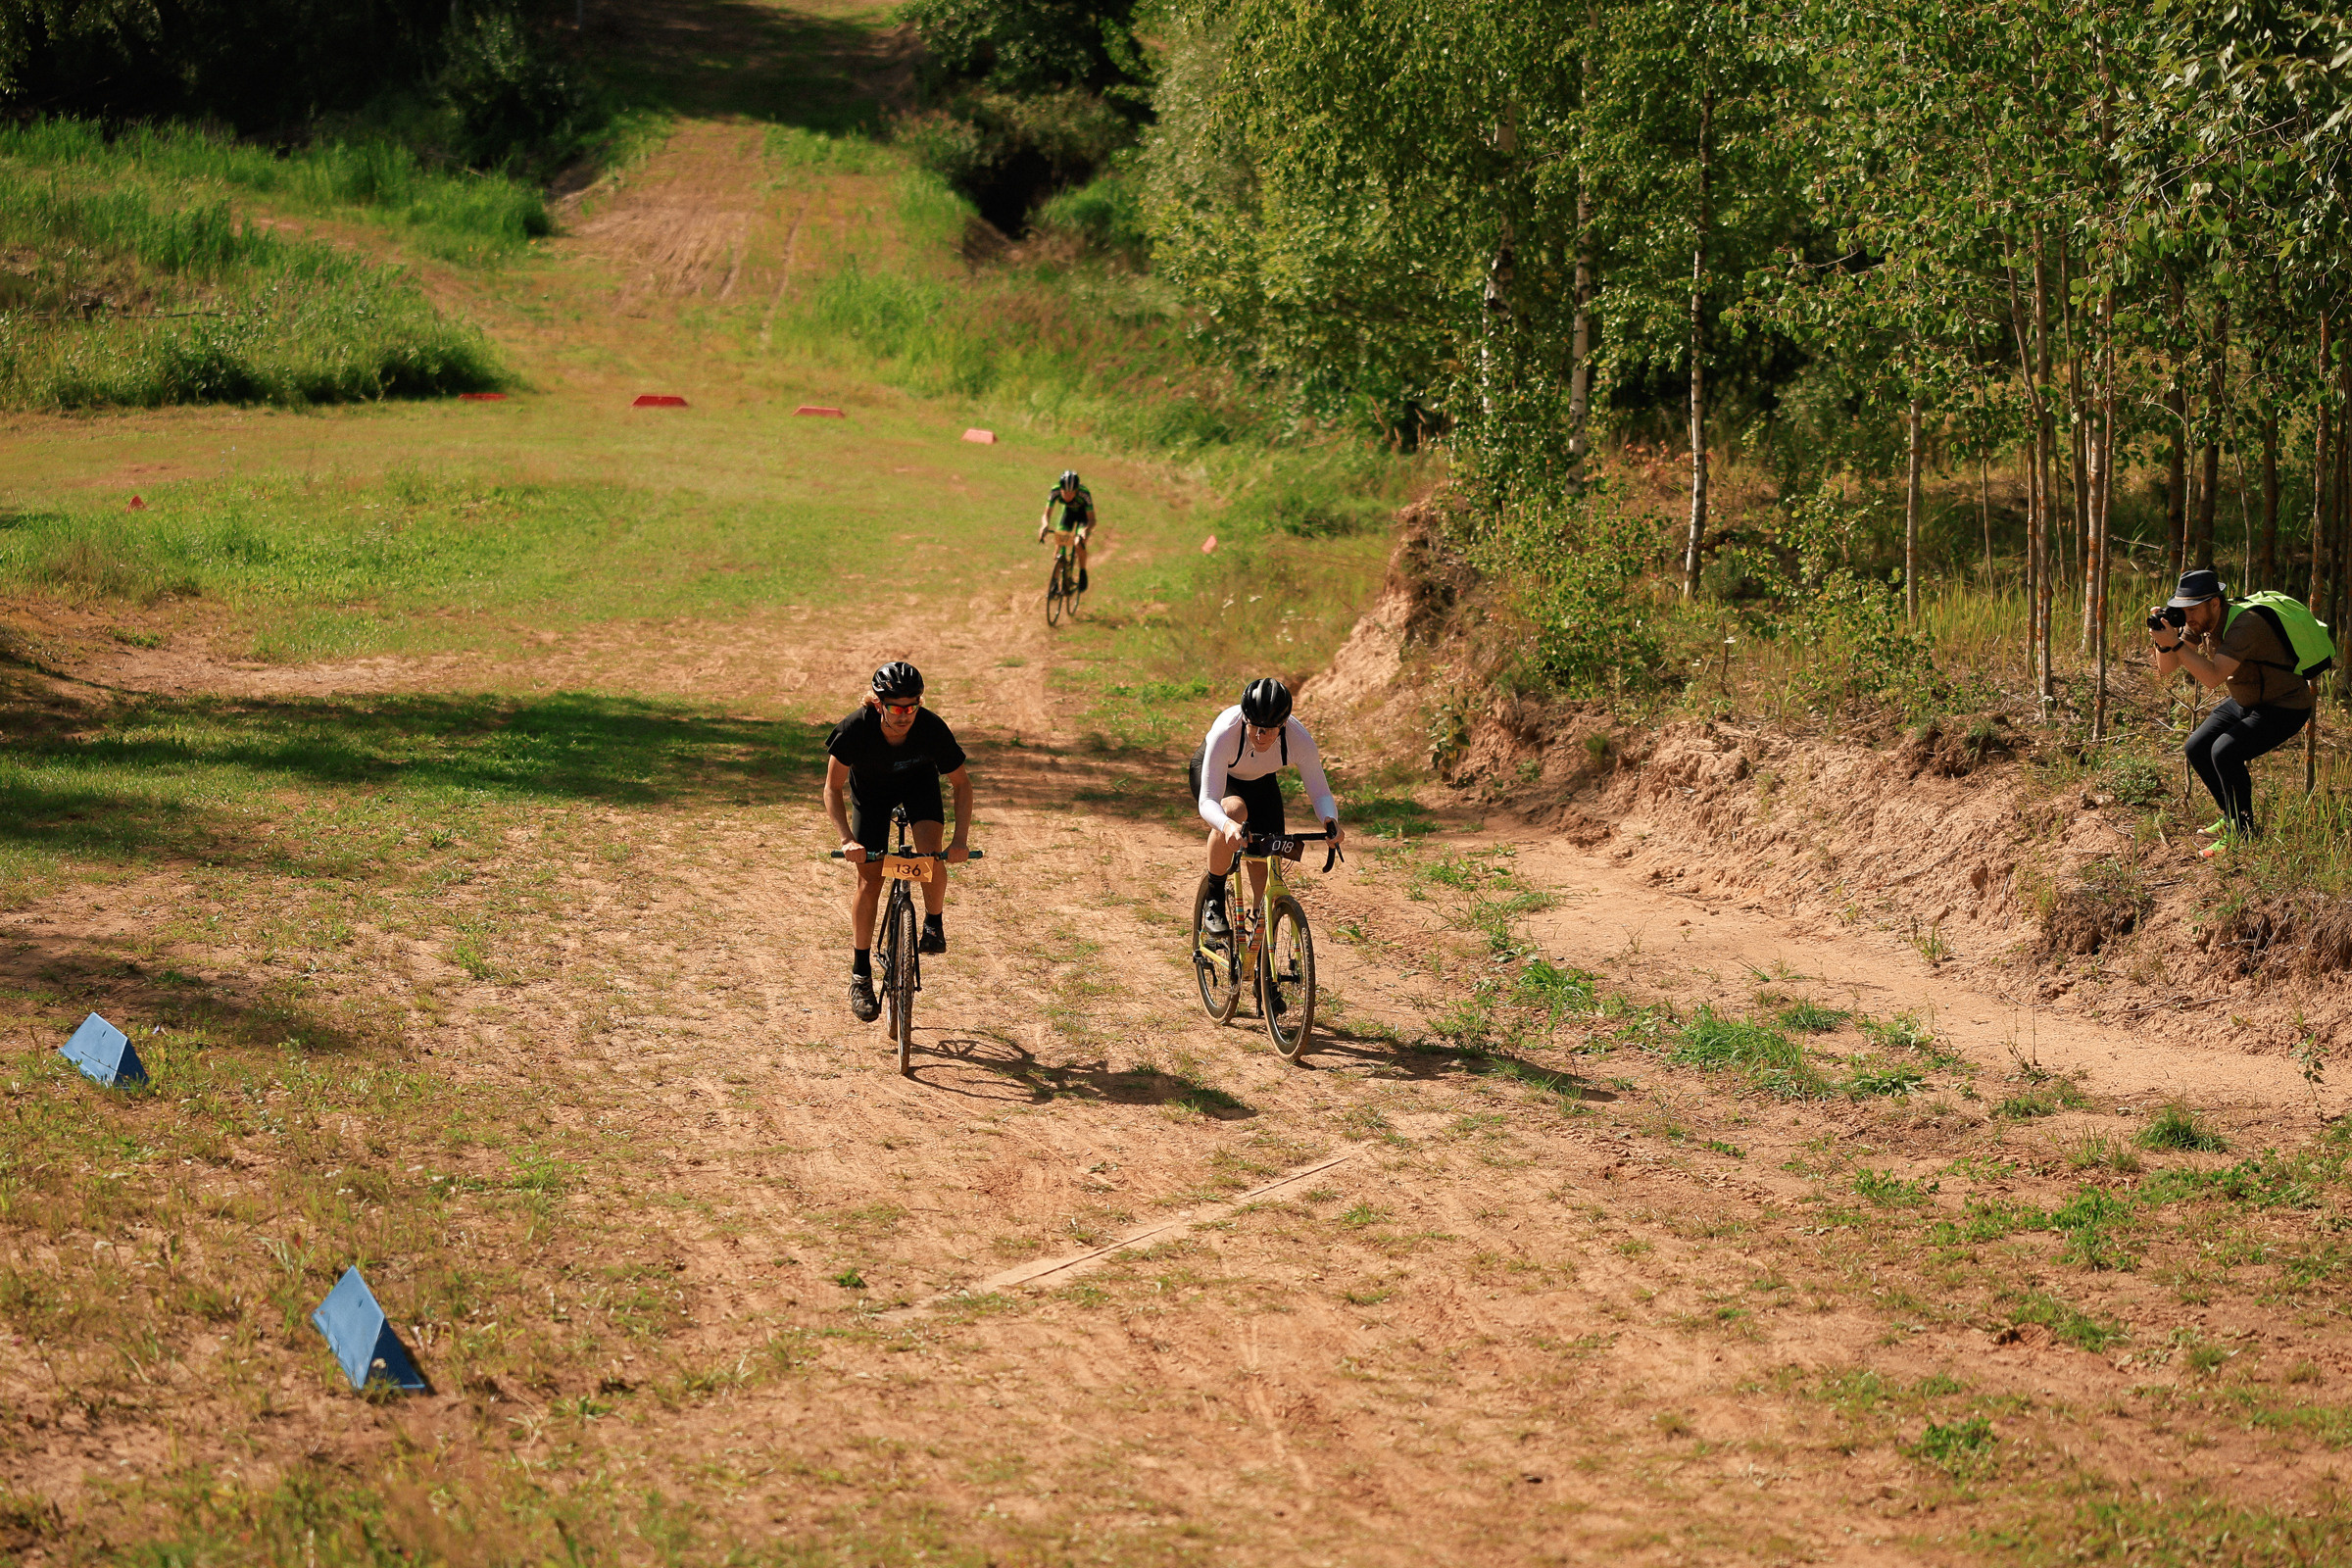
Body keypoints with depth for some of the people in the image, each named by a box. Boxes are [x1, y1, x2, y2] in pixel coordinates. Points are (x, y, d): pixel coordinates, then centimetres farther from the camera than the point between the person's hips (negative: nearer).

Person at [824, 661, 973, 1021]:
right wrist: (847, 839, -36)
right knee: (870, 880, -7)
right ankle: (860, 975, 4)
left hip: (918, 781, 0)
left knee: (931, 853, -25)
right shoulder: (856, 728, -36)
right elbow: (833, 788, -24)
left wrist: (960, 840, -28)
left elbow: (961, 783, -18)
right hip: (870, 788, 0)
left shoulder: (932, 728, -34)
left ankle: (934, 923, 3)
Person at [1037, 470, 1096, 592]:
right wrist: (1044, 526, -50)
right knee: (1059, 544, -12)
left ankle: (1082, 573, 1)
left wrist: (1085, 530, -57)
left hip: (1083, 513, -3)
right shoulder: (1055, 491, -32)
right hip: (1068, 511, 3)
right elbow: (1046, 514, -27)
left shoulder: (1083, 493, -38)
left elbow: (1092, 519, -36)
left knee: (1079, 543, -23)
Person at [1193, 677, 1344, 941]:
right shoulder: (1225, 733, -41)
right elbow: (1207, 801, -43)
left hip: (1261, 781, 3)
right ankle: (1213, 895, -16)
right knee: (1235, 811, -38)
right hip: (1214, 774, -3)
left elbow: (1320, 794, -25)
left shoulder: (1299, 740, -34)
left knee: (1266, 870, -7)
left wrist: (1330, 820, -48)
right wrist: (1227, 825, -65)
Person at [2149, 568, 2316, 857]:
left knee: (2225, 752, -26)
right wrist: (2163, 639, -24)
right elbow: (2166, 668, -5)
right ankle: (2232, 819, 20)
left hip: (2284, 708, -9)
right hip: (2245, 702, 9)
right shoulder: (2200, 622, -6)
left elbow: (2213, 677, -42)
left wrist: (2175, 644, -43)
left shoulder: (2245, 624, -32)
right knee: (2197, 748, 3)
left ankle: (2242, 833, -11)